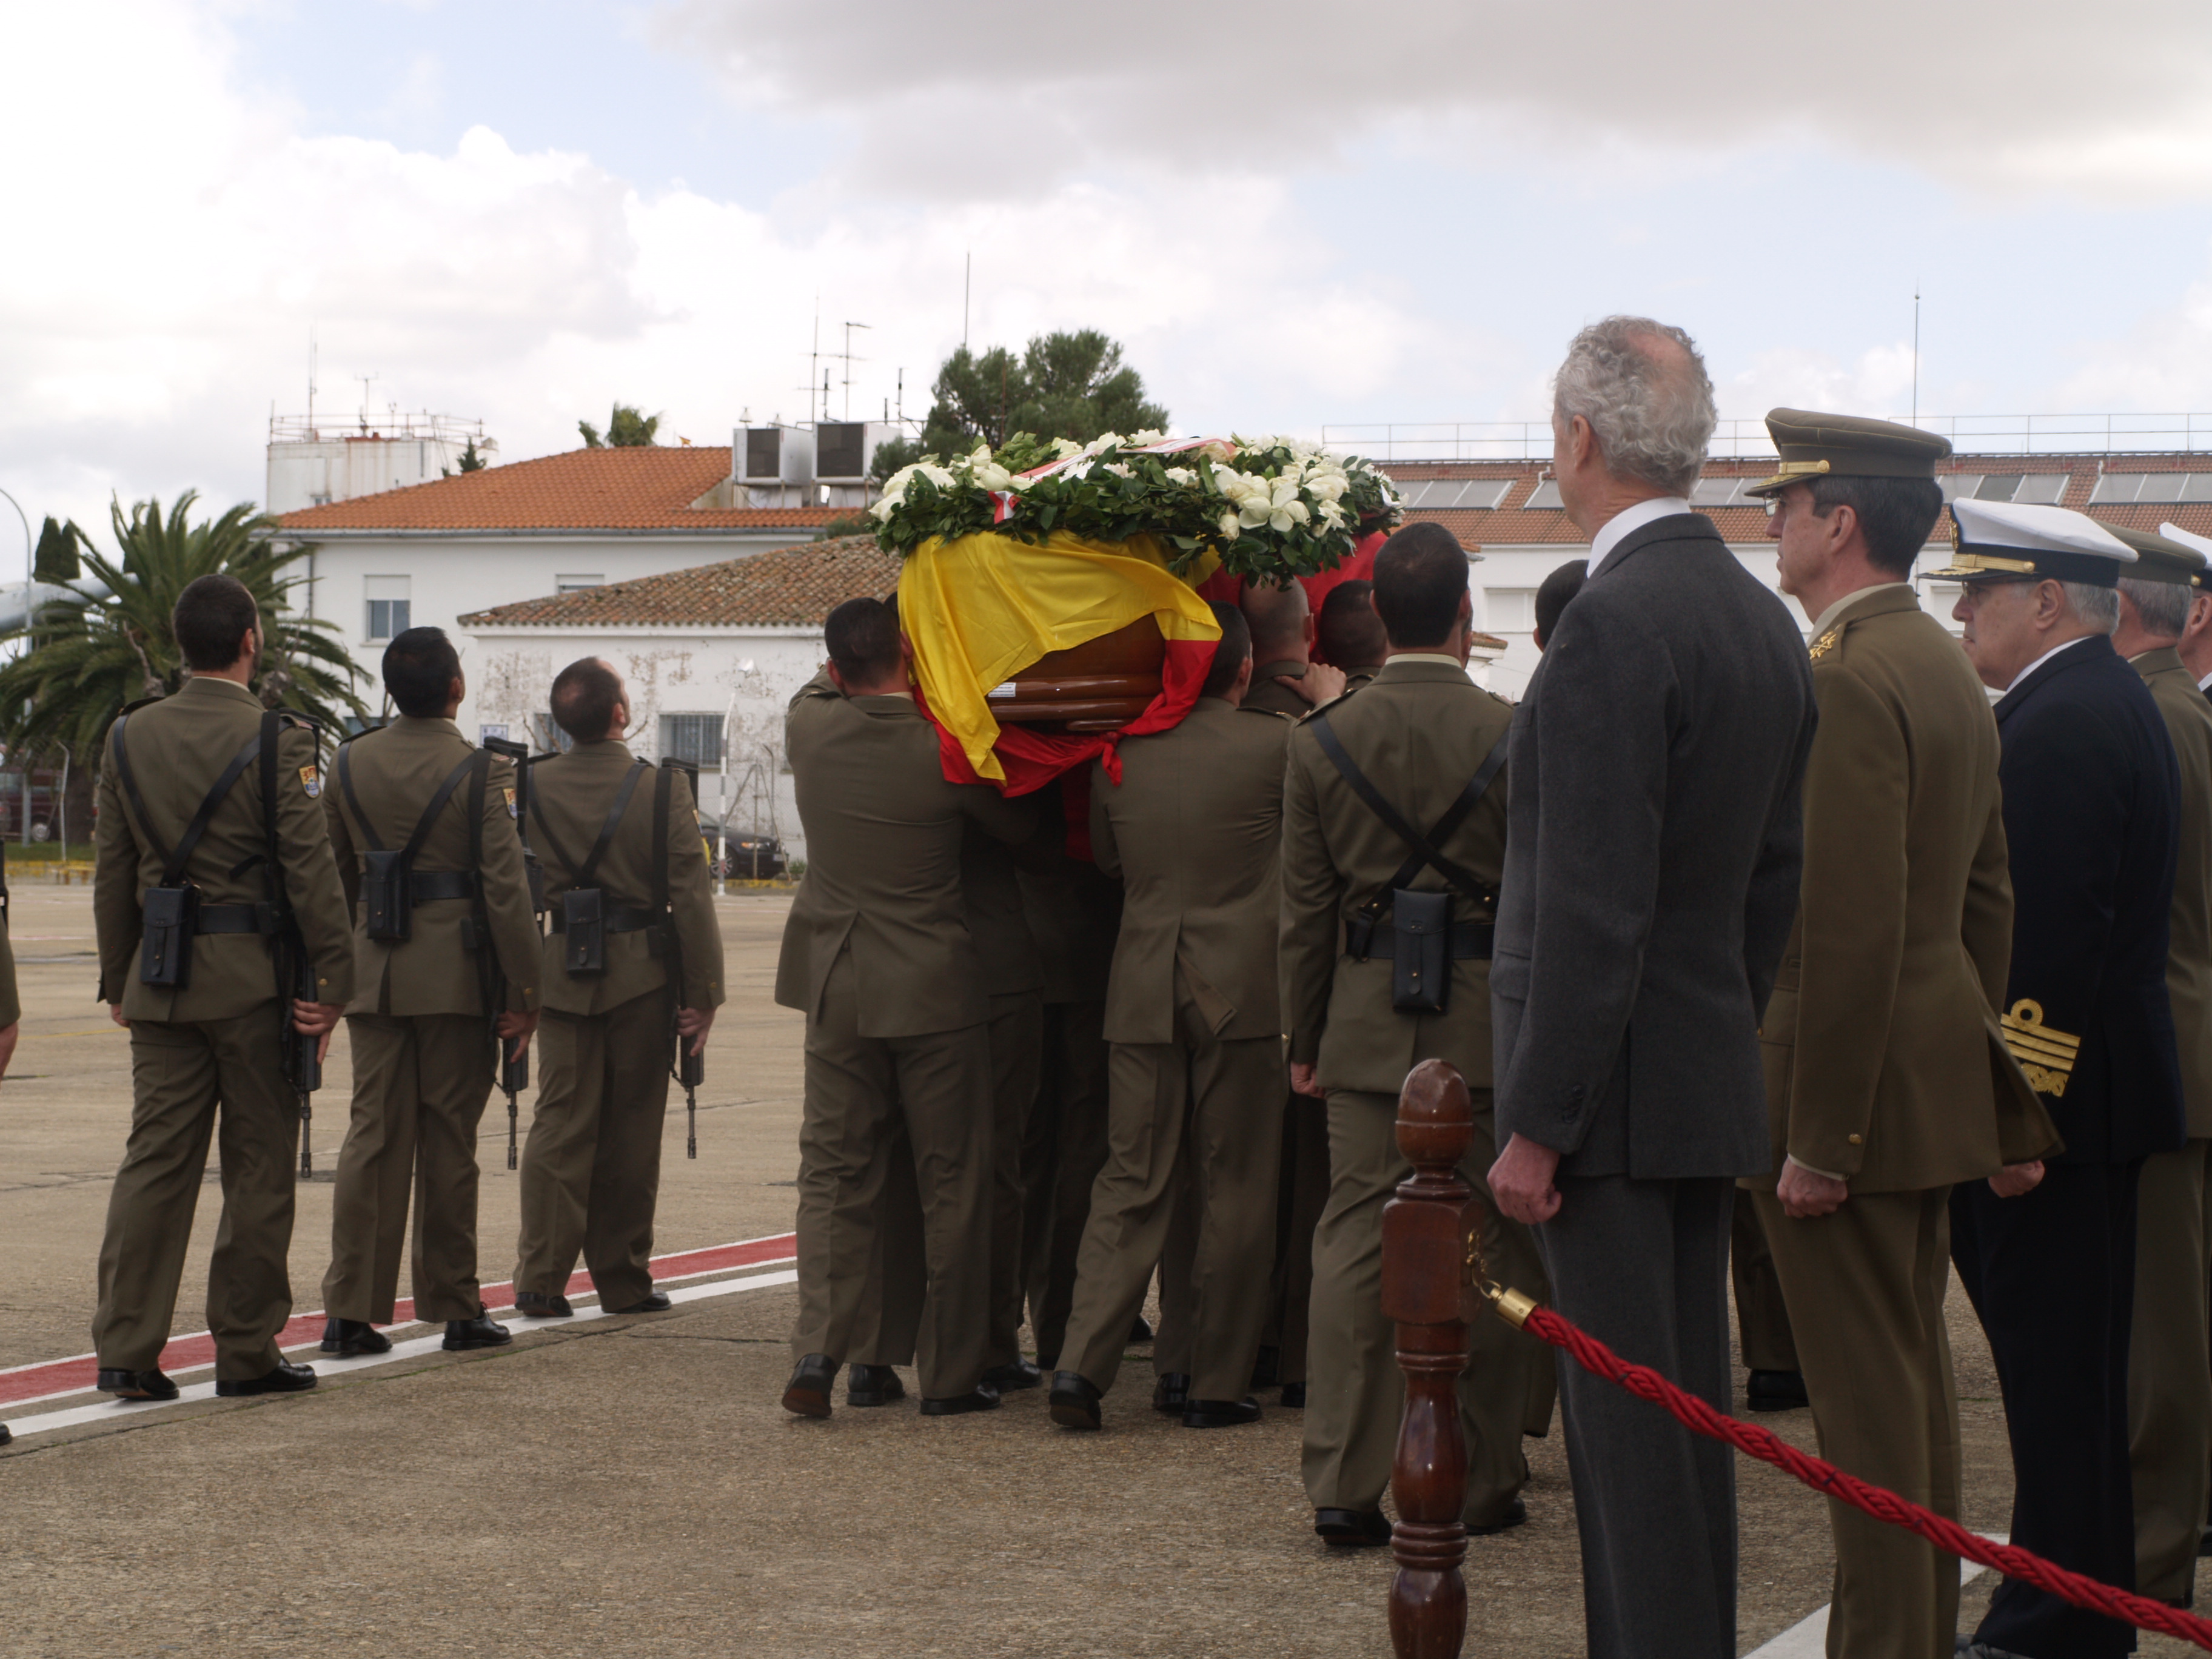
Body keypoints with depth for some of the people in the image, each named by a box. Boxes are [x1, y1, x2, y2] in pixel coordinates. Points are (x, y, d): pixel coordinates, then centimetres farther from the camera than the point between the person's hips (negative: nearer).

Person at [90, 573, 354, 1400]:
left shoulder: (130, 736, 6)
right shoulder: (277, 742, -10)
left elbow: (112, 872, 10)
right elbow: (312, 872, -12)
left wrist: (119, 981, 16)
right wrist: (333, 986, -7)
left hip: (161, 977, 5)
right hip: (254, 975, -5)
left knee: (155, 1157, 6)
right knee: (260, 1165, 4)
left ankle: (126, 1348, 2)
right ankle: (246, 1351, 9)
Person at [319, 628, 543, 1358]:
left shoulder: (351, 763, 5)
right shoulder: (481, 771, -9)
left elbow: (333, 879, 13)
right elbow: (505, 889, -12)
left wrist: (339, 966, 25)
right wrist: (523, 994, -7)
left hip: (373, 973, 4)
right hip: (457, 977, -4)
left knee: (373, 1136, 5)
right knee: (449, 1143, 3)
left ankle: (352, 1311, 1)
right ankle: (455, 1308, 10)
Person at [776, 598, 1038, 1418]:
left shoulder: (809, 727, -5)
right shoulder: (947, 748, -14)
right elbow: (1018, 826, 3)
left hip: (837, 987, 3)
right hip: (934, 988, -3)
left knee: (834, 1173, 10)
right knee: (952, 1182, 6)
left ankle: (817, 1350, -4)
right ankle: (951, 1373, 10)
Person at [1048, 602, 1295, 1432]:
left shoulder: (1119, 755, 3)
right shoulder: (1274, 744, -7)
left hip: (1143, 991, 3)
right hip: (1240, 988, -3)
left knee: (1132, 1180, 8)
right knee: (1235, 1186, 5)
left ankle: (1082, 1360, -5)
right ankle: (1217, 1383, 9)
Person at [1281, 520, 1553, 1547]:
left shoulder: (1322, 742, 1)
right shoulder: (1515, 738, -7)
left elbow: (1305, 910, 5)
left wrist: (1304, 1041, 13)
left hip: (1367, 1025, 2)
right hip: (1490, 1020, -2)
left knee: (1355, 1244, 4)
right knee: (1491, 1248, 7)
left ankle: (1343, 1486, 0)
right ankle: (1484, 1481, 15)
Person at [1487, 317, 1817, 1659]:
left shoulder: (1615, 623, -18)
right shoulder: (1766, 620, 10)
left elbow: (1594, 908, -21)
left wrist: (1537, 1125, -17)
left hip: (1617, 1091, -9)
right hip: (1711, 1081, 9)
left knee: (1625, 1421, -4)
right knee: (1688, 1407, 15)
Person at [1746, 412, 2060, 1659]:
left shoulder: (1845, 682, -18)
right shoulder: (1950, 670, 13)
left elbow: (1849, 931, -23)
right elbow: (1988, 901, 17)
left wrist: (1817, 1136, -20)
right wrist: (1990, 1084, 21)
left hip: (1854, 1083, -10)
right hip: (1942, 1077, 10)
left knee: (1867, 1391, -4)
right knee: (1917, 1370, 16)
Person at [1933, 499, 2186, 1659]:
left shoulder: (2060, 726, -18)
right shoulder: (2112, 704, 16)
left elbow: (2046, 940, -24)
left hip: (2051, 1092, -11)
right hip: (2103, 1082, 11)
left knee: (2056, 1374, -5)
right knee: (2075, 1364, 15)